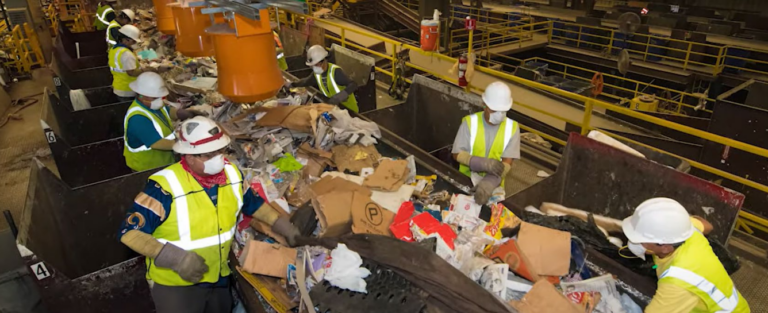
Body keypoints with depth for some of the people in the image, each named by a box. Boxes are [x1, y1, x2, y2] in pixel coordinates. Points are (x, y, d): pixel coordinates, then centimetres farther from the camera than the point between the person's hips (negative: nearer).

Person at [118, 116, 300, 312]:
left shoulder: (231, 173, -8)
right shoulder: (165, 186, -27)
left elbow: (252, 203, 9)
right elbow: (129, 232, -24)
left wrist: (281, 224, 0)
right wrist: (176, 257, -33)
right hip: (175, 284, -6)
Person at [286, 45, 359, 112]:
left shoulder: (335, 71, -29)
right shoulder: (317, 73, -7)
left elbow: (353, 85, -38)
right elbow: (306, 81, 16)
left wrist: (340, 96, -53)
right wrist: (292, 84, 9)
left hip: (347, 106, -6)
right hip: (334, 105, 6)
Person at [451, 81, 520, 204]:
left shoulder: (512, 127, -8)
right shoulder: (470, 122, -11)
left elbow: (507, 163, -14)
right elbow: (457, 154, -12)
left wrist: (489, 183, -31)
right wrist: (484, 163, -26)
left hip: (493, 185, 1)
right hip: (466, 181, -1)